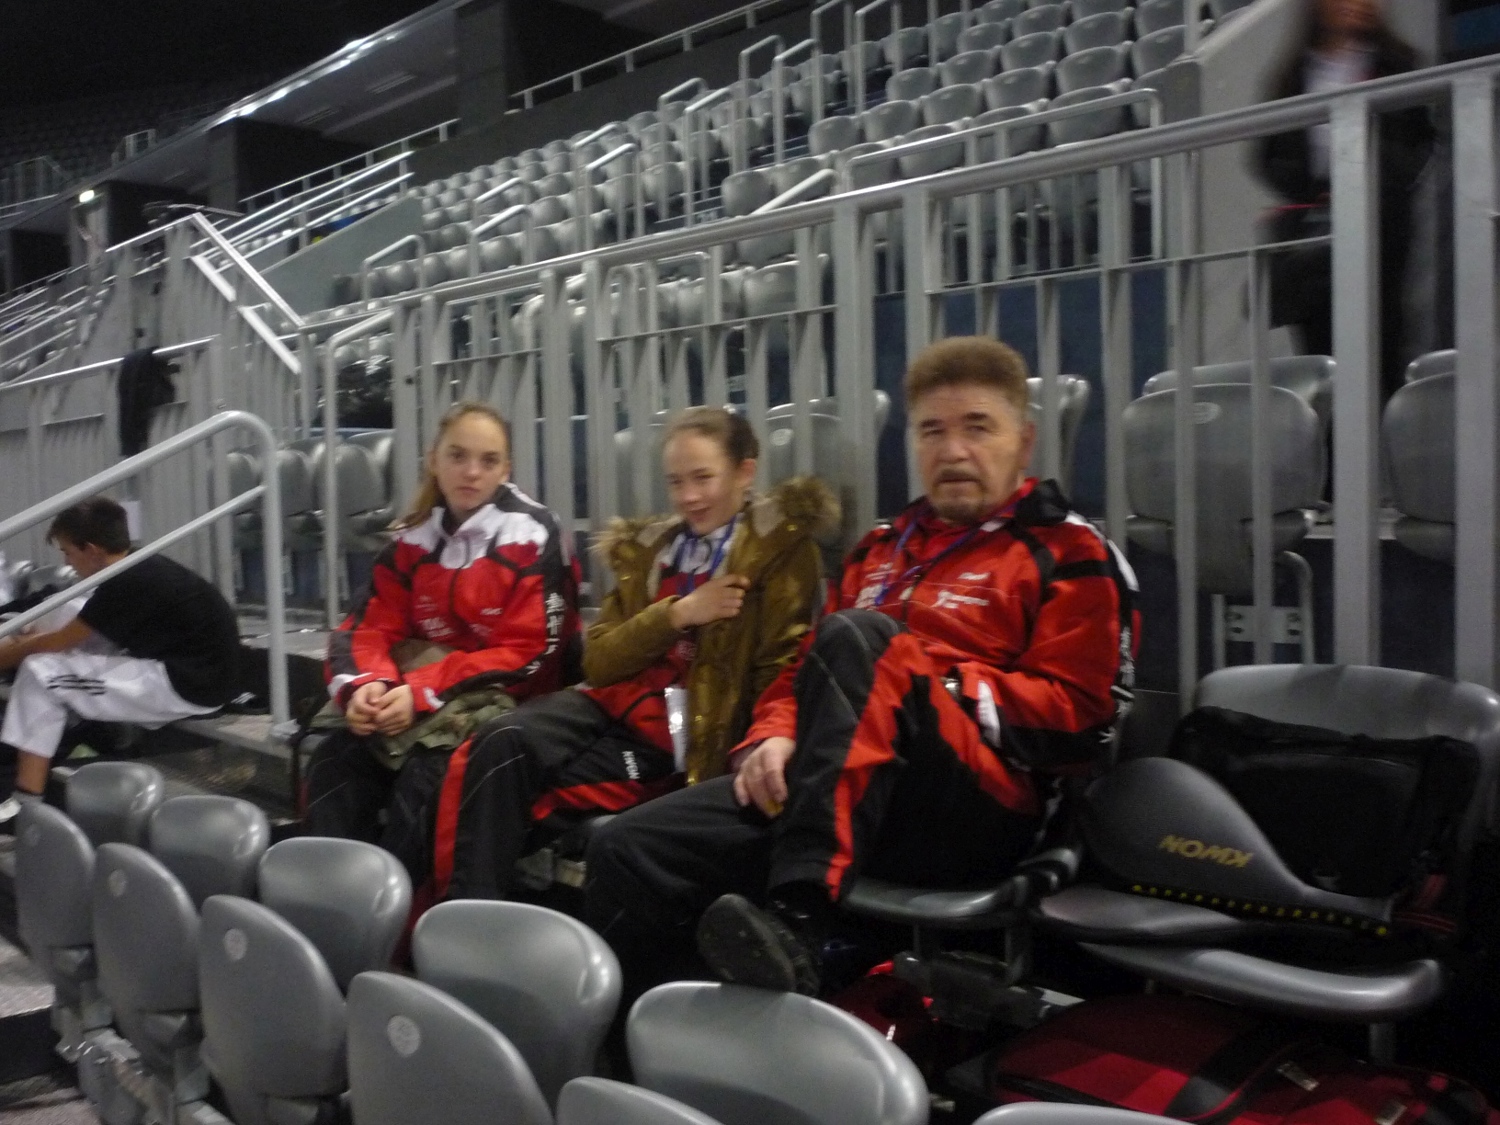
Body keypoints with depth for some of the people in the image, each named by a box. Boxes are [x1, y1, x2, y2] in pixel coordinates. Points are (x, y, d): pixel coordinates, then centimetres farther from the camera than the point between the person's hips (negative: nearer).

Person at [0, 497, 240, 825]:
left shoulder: (126, 585, -18)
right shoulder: (142, 568, 9)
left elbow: (57, 643, -4)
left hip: (190, 687, -10)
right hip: (191, 668, 10)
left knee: (41, 672, -8)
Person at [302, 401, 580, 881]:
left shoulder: (531, 536, -10)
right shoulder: (413, 534, 7)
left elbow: (524, 655, -14)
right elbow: (372, 626, 4)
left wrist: (422, 693, -22)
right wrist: (365, 684, -20)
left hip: (503, 697, -5)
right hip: (419, 686, 5)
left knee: (425, 777, -31)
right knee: (333, 762, -19)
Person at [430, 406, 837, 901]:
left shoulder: (783, 548, 1)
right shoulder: (649, 547, 16)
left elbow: (779, 677, -4)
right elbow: (598, 660, 8)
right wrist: (678, 613, -6)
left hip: (690, 738, -5)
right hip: (618, 705, 5)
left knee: (510, 768, -24)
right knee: (504, 743, -26)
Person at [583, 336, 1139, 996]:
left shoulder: (1069, 556, 9)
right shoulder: (882, 550, 27)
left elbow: (1079, 716, -2)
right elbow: (805, 668, 27)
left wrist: (924, 685, -8)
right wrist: (773, 737, 5)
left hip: (984, 809, -5)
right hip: (843, 793, 6)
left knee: (859, 640, -33)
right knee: (629, 851, -16)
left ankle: (795, 926, -43)